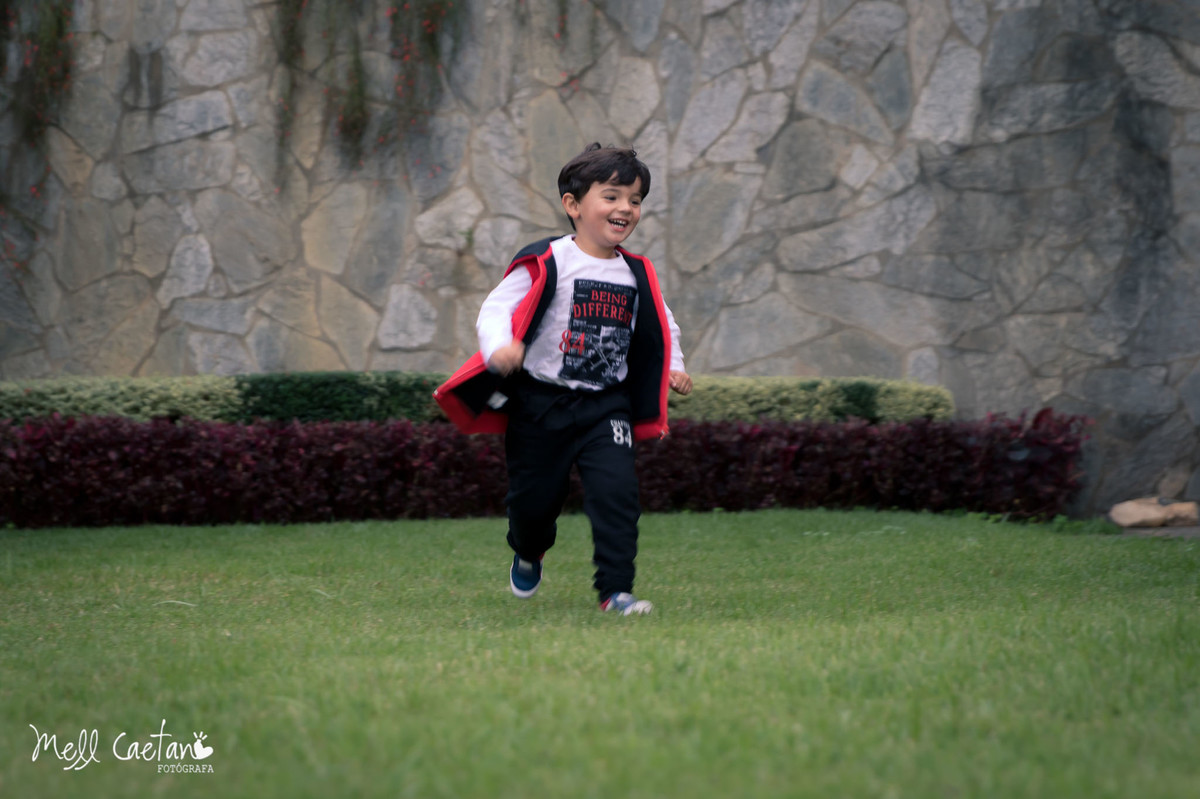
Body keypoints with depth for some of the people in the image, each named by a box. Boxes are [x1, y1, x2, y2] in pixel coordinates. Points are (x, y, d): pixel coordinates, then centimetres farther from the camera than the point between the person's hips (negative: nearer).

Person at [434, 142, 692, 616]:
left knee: (617, 491, -16)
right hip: (540, 403, -3)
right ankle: (529, 552, 45)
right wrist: (500, 348, -37)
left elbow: (660, 324, 23)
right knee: (534, 498, 10)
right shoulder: (545, 264, -12)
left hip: (606, 406, 3)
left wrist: (673, 366, 7)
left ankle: (615, 590, -10)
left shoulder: (637, 275, 6)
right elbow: (496, 309, -17)